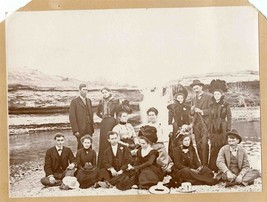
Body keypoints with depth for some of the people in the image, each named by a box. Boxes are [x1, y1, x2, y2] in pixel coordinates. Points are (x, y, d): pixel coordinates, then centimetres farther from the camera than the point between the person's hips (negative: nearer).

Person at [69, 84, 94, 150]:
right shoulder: (74, 101, -4)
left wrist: (92, 128, 9)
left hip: (89, 129, 5)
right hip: (81, 129, -5)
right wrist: (76, 131, -14)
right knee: (81, 147, -4)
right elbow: (72, 117, -8)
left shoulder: (89, 101, 16)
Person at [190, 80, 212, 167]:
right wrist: (192, 110, 0)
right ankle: (201, 164, 8)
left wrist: (201, 111, -15)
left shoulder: (208, 97, 2)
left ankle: (205, 164, -11)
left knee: (204, 144, -14)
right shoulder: (193, 99, 21)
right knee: (198, 145, 3)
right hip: (196, 124, 5)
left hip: (205, 124, -5)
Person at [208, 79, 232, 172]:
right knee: (214, 149, 1)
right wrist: (210, 130, 10)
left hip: (222, 129, -3)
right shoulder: (212, 105, 12)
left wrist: (228, 130, -6)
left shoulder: (226, 105, 1)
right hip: (213, 129, 3)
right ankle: (213, 169, 5)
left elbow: (229, 118, 0)